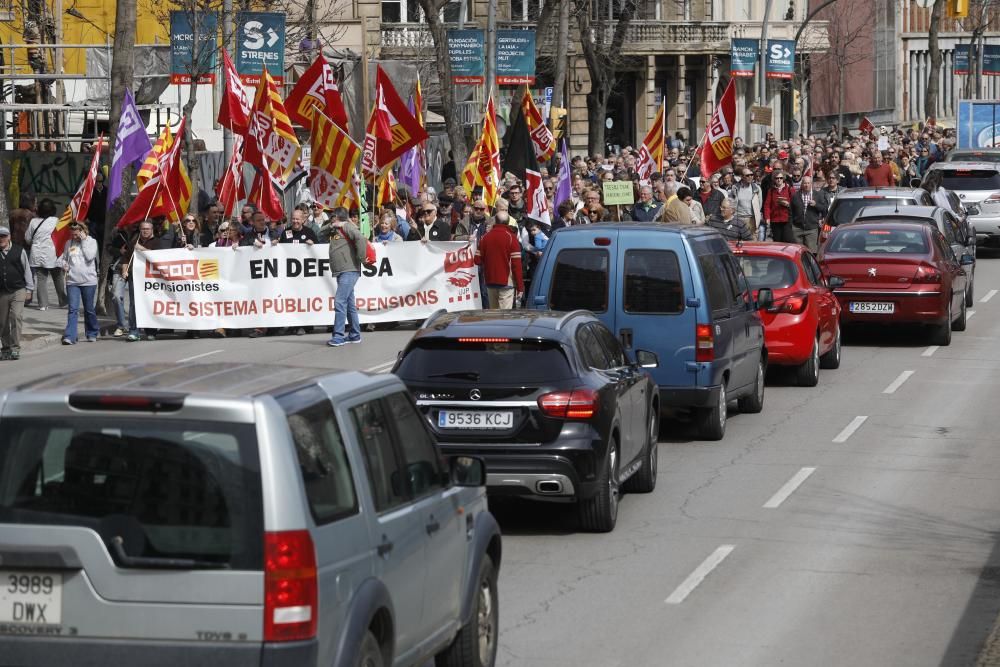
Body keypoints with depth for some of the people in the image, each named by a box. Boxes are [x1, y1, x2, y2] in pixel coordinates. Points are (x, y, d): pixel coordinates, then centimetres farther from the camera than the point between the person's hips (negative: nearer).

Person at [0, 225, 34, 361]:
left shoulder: (19, 251, 1)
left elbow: (27, 269, 8)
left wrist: (29, 288, 8)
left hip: (18, 290, -2)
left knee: (16, 316, -15)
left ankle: (15, 348, -13)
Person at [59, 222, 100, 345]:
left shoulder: (91, 242, 0)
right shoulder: (69, 243, 9)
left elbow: (90, 256, -15)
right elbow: (63, 257, 22)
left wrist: (84, 241, -10)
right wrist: (63, 264, 0)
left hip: (88, 281, -2)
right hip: (72, 281, 2)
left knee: (89, 309, 8)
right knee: (73, 309, -8)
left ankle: (92, 333, 26)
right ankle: (70, 337, -13)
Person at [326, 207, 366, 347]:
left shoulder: (347, 227, -8)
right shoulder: (335, 230, 20)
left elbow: (360, 239, -21)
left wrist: (361, 258, -16)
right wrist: (332, 227, 8)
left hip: (349, 271, -10)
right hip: (341, 272, 10)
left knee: (340, 302, -16)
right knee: (349, 304, 14)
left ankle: (338, 336, -18)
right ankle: (355, 334, 21)